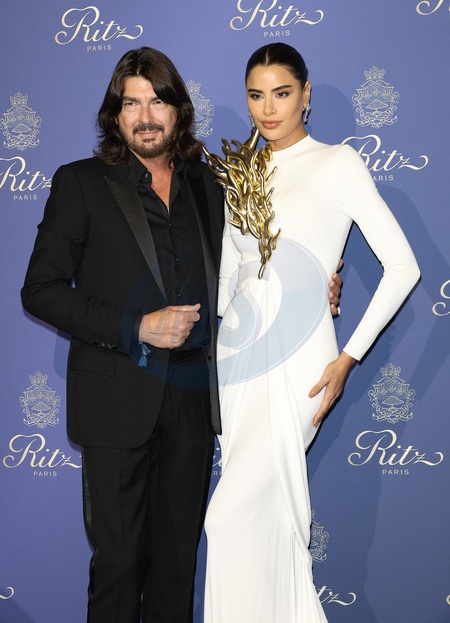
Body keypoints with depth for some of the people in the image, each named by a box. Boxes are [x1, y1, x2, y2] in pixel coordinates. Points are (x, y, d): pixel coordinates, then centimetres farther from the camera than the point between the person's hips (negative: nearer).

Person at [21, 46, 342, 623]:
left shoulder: (207, 188, 12)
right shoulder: (81, 184, 0)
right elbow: (40, 290, -5)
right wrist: (136, 328, -15)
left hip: (192, 397, 4)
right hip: (119, 398, -3)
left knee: (178, 551, 13)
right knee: (119, 557, 4)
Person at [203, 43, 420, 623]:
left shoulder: (337, 163, -4)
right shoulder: (241, 173, 12)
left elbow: (402, 266, -8)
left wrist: (348, 358, -10)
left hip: (298, 357, -5)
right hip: (238, 353, 6)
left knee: (234, 513, -13)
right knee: (267, 510, 11)